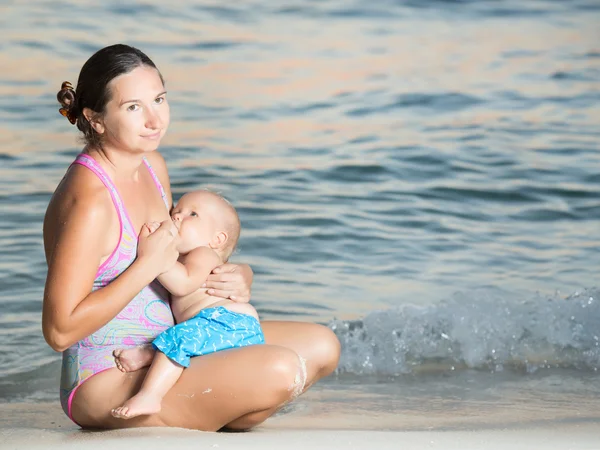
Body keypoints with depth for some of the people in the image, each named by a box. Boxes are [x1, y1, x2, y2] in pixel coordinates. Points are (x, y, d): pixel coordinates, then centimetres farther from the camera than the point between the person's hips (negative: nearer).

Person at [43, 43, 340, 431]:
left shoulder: (152, 166, 5)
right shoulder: (89, 200, -24)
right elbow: (60, 331, -26)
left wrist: (237, 277, -2)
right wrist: (149, 264, -22)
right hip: (106, 384, -9)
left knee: (321, 346, 8)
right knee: (280, 370, -25)